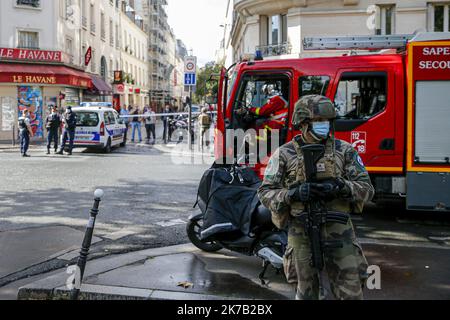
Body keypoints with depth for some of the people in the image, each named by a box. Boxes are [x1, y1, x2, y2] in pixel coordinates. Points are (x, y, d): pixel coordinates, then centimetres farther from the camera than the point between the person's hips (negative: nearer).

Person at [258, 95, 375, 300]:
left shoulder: (344, 150, 3)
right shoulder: (284, 154, 0)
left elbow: (367, 189, 1)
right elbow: (265, 193, -2)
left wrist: (340, 187, -19)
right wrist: (293, 194, -20)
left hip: (339, 229, 1)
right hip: (301, 231, 0)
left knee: (351, 292, 2)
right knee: (307, 292, 14)